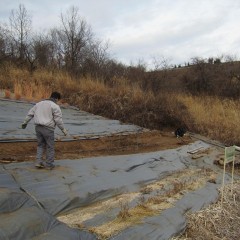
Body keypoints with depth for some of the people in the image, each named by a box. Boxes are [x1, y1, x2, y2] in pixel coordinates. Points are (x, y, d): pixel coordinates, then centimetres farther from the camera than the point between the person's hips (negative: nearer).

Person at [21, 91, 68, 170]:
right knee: (50, 147, 7)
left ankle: (38, 162, 12)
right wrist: (63, 130, -2)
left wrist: (25, 122, 26)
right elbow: (58, 120, -11)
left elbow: (30, 113, 17)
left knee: (41, 145, 19)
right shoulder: (55, 106, -7)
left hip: (38, 127, 6)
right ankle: (49, 164, 14)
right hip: (47, 128, -6)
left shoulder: (39, 103, 14)